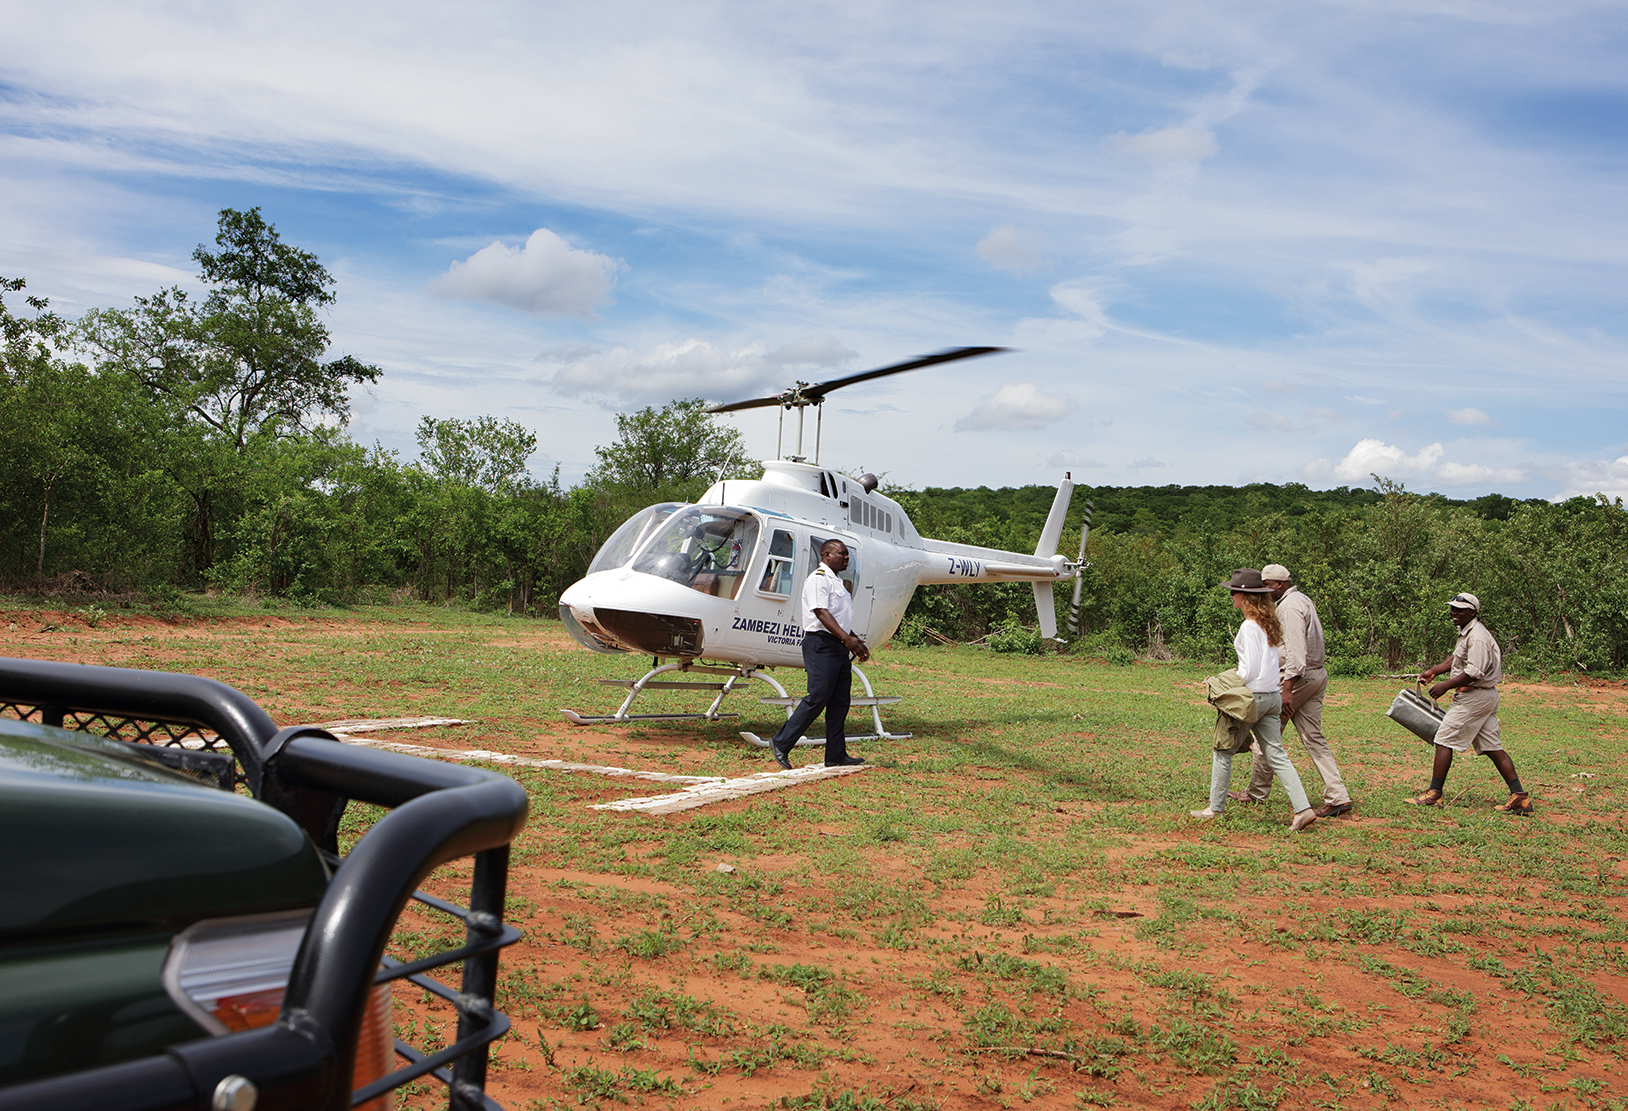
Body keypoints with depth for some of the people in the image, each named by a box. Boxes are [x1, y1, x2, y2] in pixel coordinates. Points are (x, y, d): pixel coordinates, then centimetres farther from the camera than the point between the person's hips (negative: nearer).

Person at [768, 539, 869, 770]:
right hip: (821, 646, -10)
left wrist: (856, 641, 21)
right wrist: (847, 638, -29)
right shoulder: (818, 579, -9)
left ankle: (836, 755, 11)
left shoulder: (836, 581, 22)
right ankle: (781, 744, -3)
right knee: (817, 698, -12)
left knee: (840, 702, 8)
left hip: (839, 647, 10)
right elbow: (822, 613, -21)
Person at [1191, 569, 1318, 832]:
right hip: (1272, 696, 8)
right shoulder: (1269, 623, 10)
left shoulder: (1250, 627, -16)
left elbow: (1249, 670, -19)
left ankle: (1215, 808, 12)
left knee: (1223, 751, 5)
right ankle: (1303, 808, 0)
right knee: (1276, 755, 8)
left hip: (1252, 696, -8)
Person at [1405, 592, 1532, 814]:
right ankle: (1519, 796, 7)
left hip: (1474, 697, -10)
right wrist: (1433, 671, 17)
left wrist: (1446, 686, -18)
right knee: (1491, 747, 9)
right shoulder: (1466, 632, 14)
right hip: (1486, 696, 10)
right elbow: (1455, 659, 26)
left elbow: (1474, 673, -24)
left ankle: (1434, 793, 0)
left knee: (1444, 740, -5)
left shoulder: (1477, 637, -19)